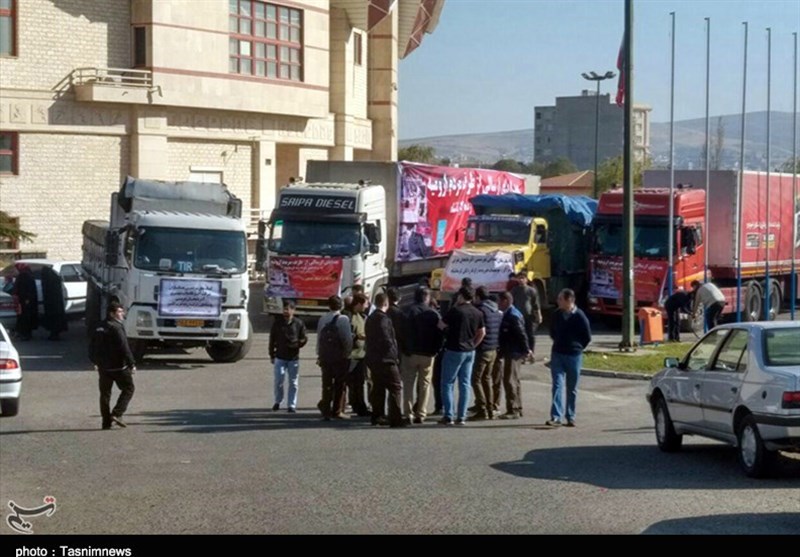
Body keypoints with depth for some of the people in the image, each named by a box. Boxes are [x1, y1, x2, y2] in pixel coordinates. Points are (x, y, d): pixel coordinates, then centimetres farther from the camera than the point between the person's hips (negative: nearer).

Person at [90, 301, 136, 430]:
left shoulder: (99, 328, 11)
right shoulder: (116, 327, -15)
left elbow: (92, 347, 20)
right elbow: (124, 347, -21)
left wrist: (96, 362, 32)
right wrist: (132, 364, -16)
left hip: (103, 366, 7)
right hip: (118, 366, -7)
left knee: (105, 393, 11)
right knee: (128, 389, 6)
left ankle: (106, 422, 10)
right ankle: (117, 414, -7)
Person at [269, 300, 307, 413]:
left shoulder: (299, 323, -1)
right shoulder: (277, 323, 1)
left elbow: (304, 339, 7)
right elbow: (272, 339, 7)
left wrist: (298, 344, -14)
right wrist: (272, 355, 6)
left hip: (294, 358, 0)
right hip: (280, 357, 0)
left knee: (293, 382, 5)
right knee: (278, 380, -4)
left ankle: (291, 405, 13)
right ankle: (277, 401, 17)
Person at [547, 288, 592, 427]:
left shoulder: (579, 316, -11)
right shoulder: (557, 315, 1)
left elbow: (587, 337, -2)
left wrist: (576, 348, 4)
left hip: (574, 356, -3)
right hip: (557, 355, 3)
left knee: (572, 388, 7)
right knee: (557, 385, -8)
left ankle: (570, 417, 15)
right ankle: (556, 416, -13)